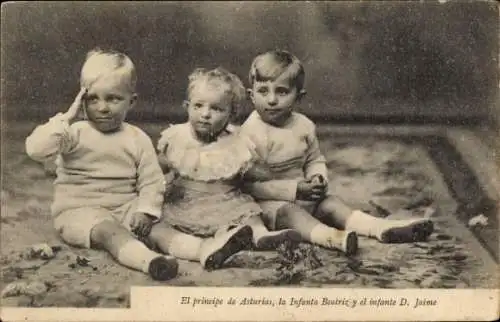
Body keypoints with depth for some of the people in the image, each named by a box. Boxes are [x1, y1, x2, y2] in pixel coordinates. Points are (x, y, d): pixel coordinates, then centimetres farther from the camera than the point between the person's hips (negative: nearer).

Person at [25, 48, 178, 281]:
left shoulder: (138, 139, 4)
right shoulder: (75, 133, -3)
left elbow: (151, 181, 3)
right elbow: (35, 149, -18)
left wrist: (146, 212, -14)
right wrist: (67, 118, -18)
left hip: (126, 209, 7)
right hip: (79, 210, -7)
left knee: (158, 225, -21)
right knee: (107, 230, -36)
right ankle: (150, 261, -57)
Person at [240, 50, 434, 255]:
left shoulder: (303, 125, 4)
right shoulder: (252, 131, -16)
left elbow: (315, 160, 18)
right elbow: (251, 182, -20)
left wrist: (317, 178, -7)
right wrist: (294, 189, -23)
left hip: (302, 195, 7)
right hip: (268, 201, -7)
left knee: (330, 203, -13)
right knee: (288, 211, -33)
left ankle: (382, 228, -26)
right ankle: (331, 236, -59)